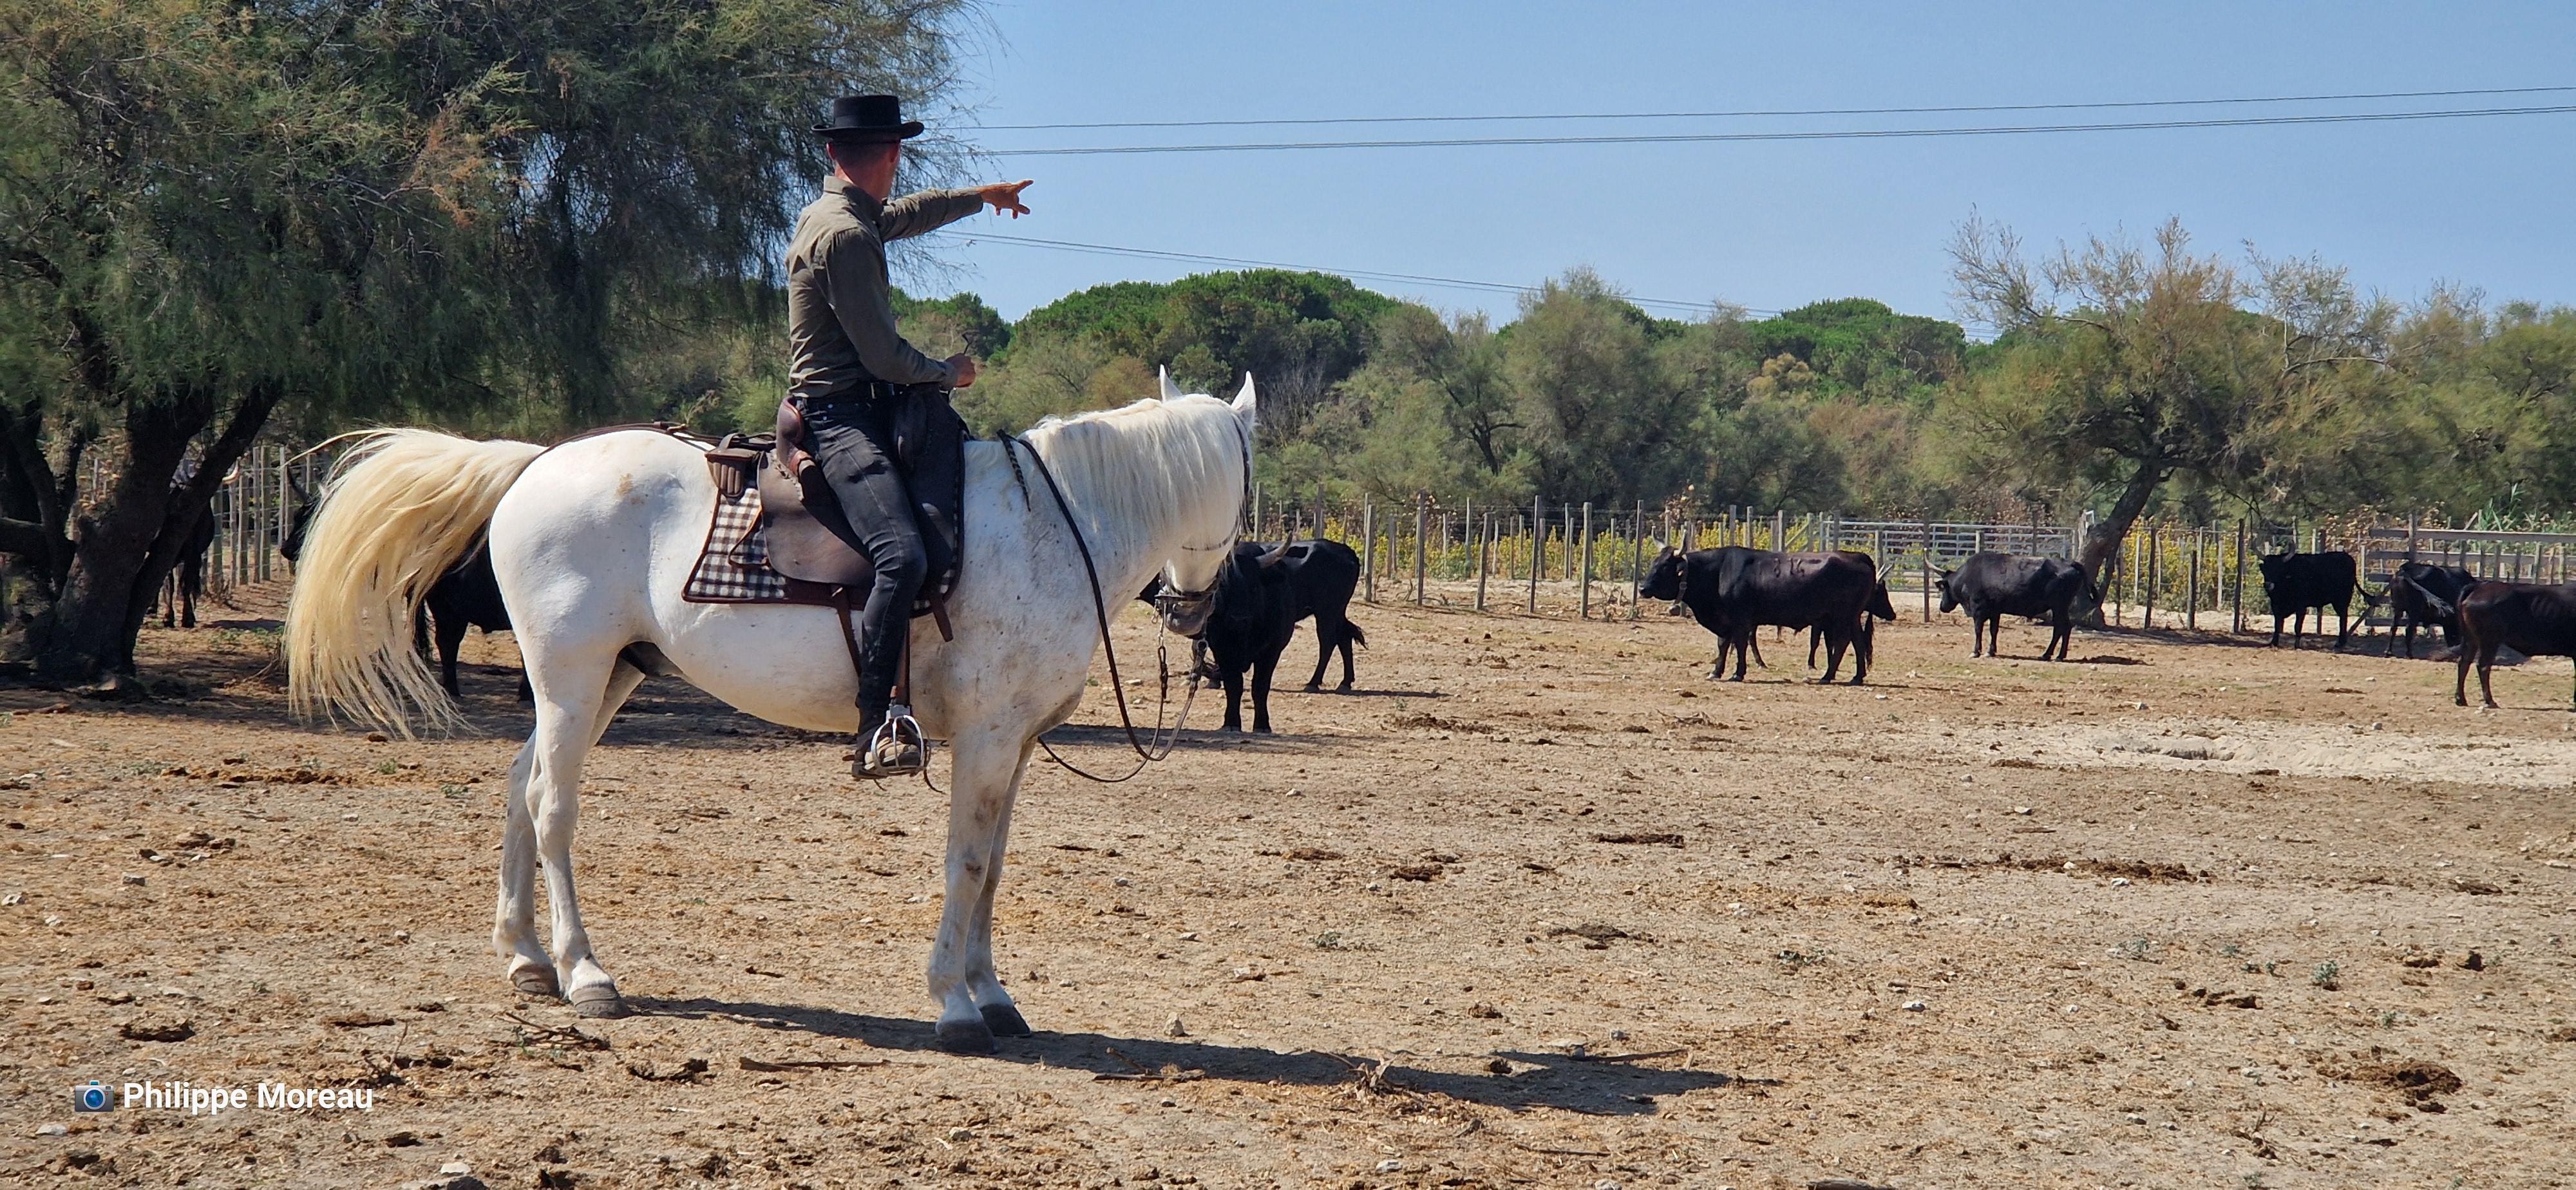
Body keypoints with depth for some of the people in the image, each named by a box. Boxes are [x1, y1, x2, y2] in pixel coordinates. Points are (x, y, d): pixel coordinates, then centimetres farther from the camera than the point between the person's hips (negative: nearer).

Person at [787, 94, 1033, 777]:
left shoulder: (853, 217, 16)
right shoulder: (844, 236, -16)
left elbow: (908, 215, 39)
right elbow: (885, 356, -17)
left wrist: (983, 197, 55)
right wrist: (947, 373, 2)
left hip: (863, 410, 11)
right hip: (841, 419, -11)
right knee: (902, 555, -29)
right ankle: (876, 729, -35)